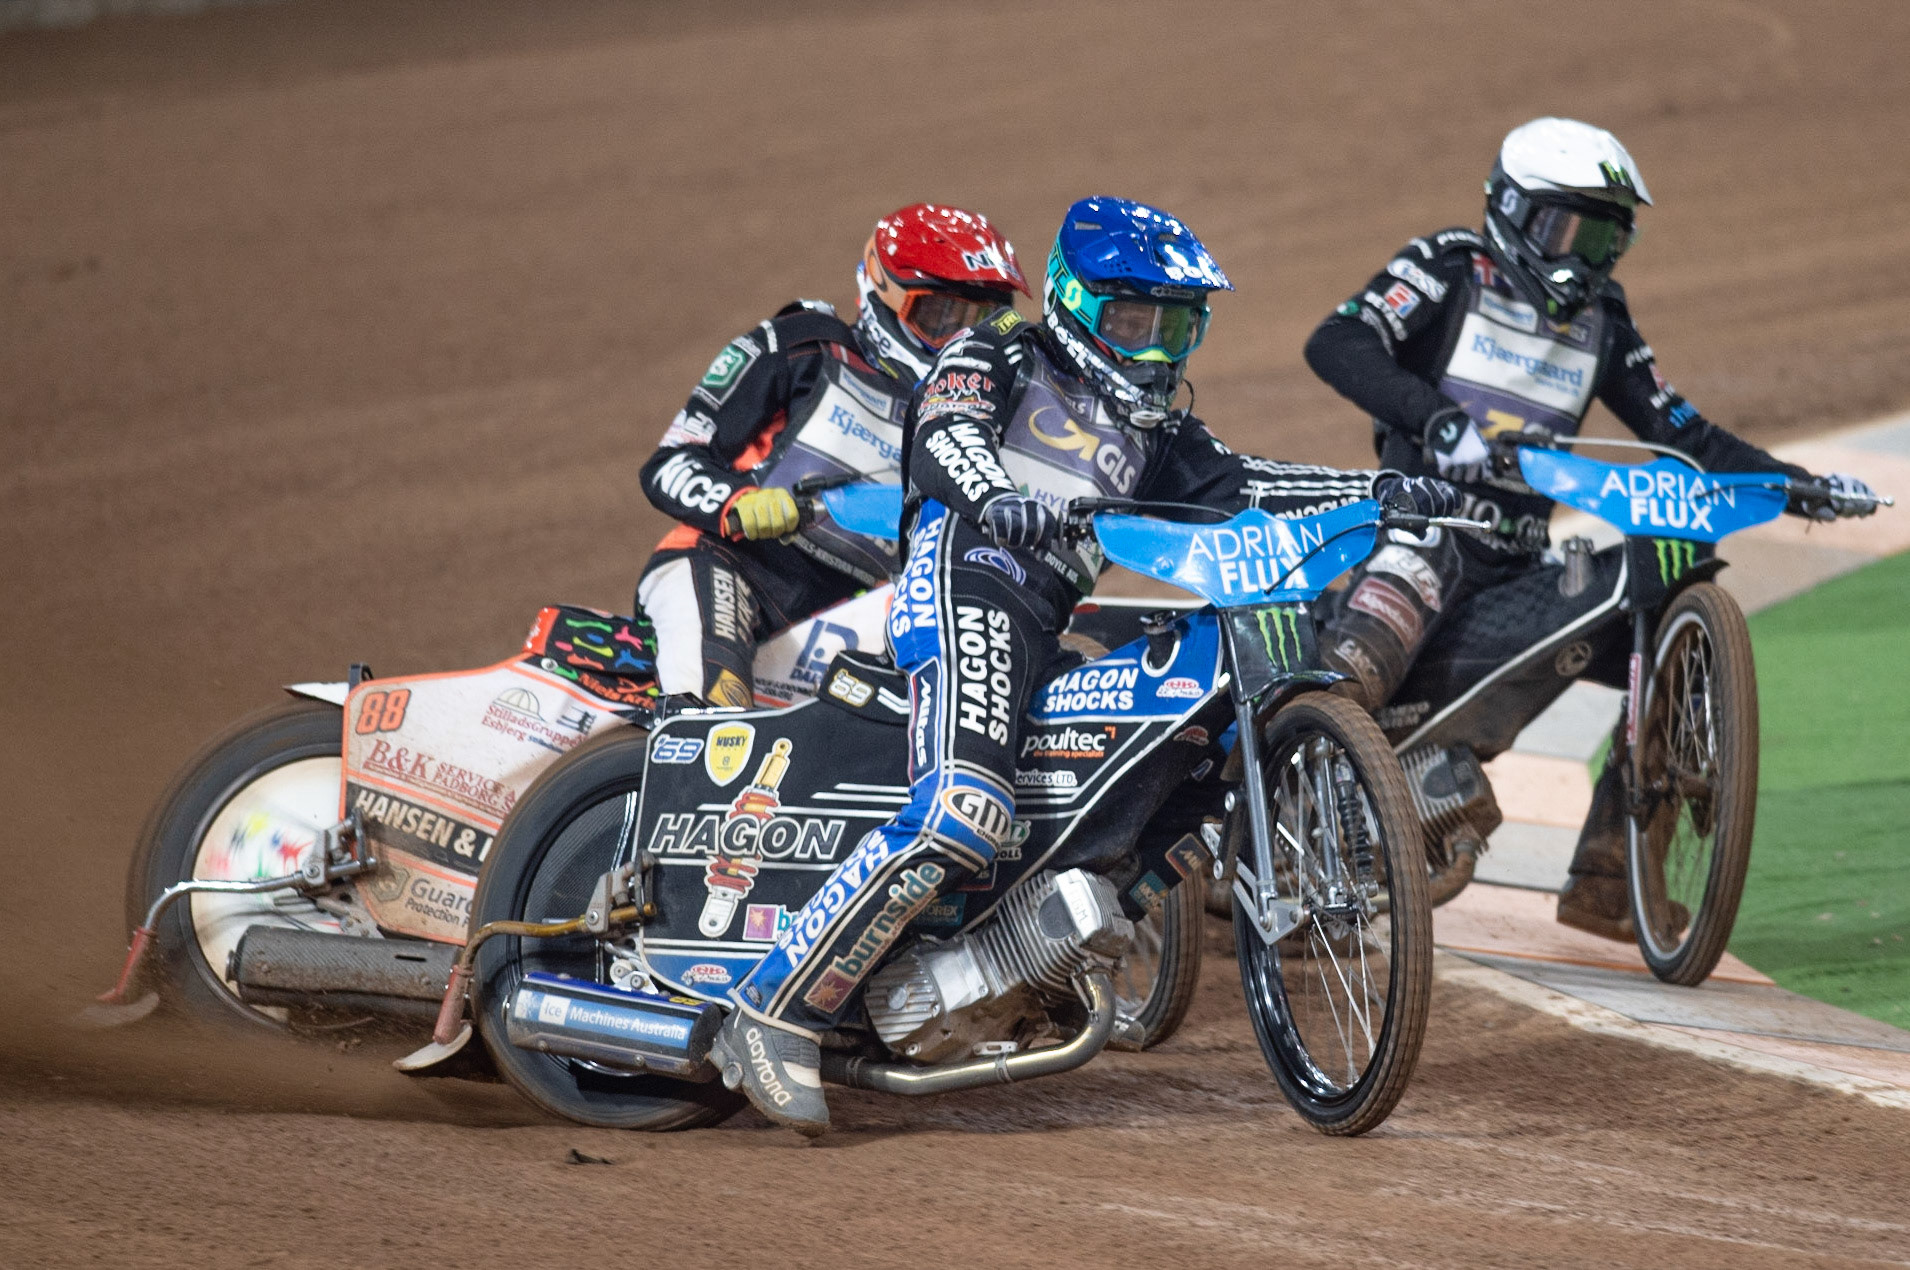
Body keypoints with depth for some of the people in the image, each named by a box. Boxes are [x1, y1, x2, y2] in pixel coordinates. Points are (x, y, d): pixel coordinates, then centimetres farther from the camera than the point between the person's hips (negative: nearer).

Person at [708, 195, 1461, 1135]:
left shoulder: (1148, 431, 32)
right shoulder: (995, 359, 12)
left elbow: (1234, 486, 20)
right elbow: (943, 435, -8)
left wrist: (1379, 491, 8)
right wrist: (995, 495, -31)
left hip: (1049, 629, 9)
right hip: (970, 586, -9)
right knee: (960, 816, -28)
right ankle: (774, 1014, -27)